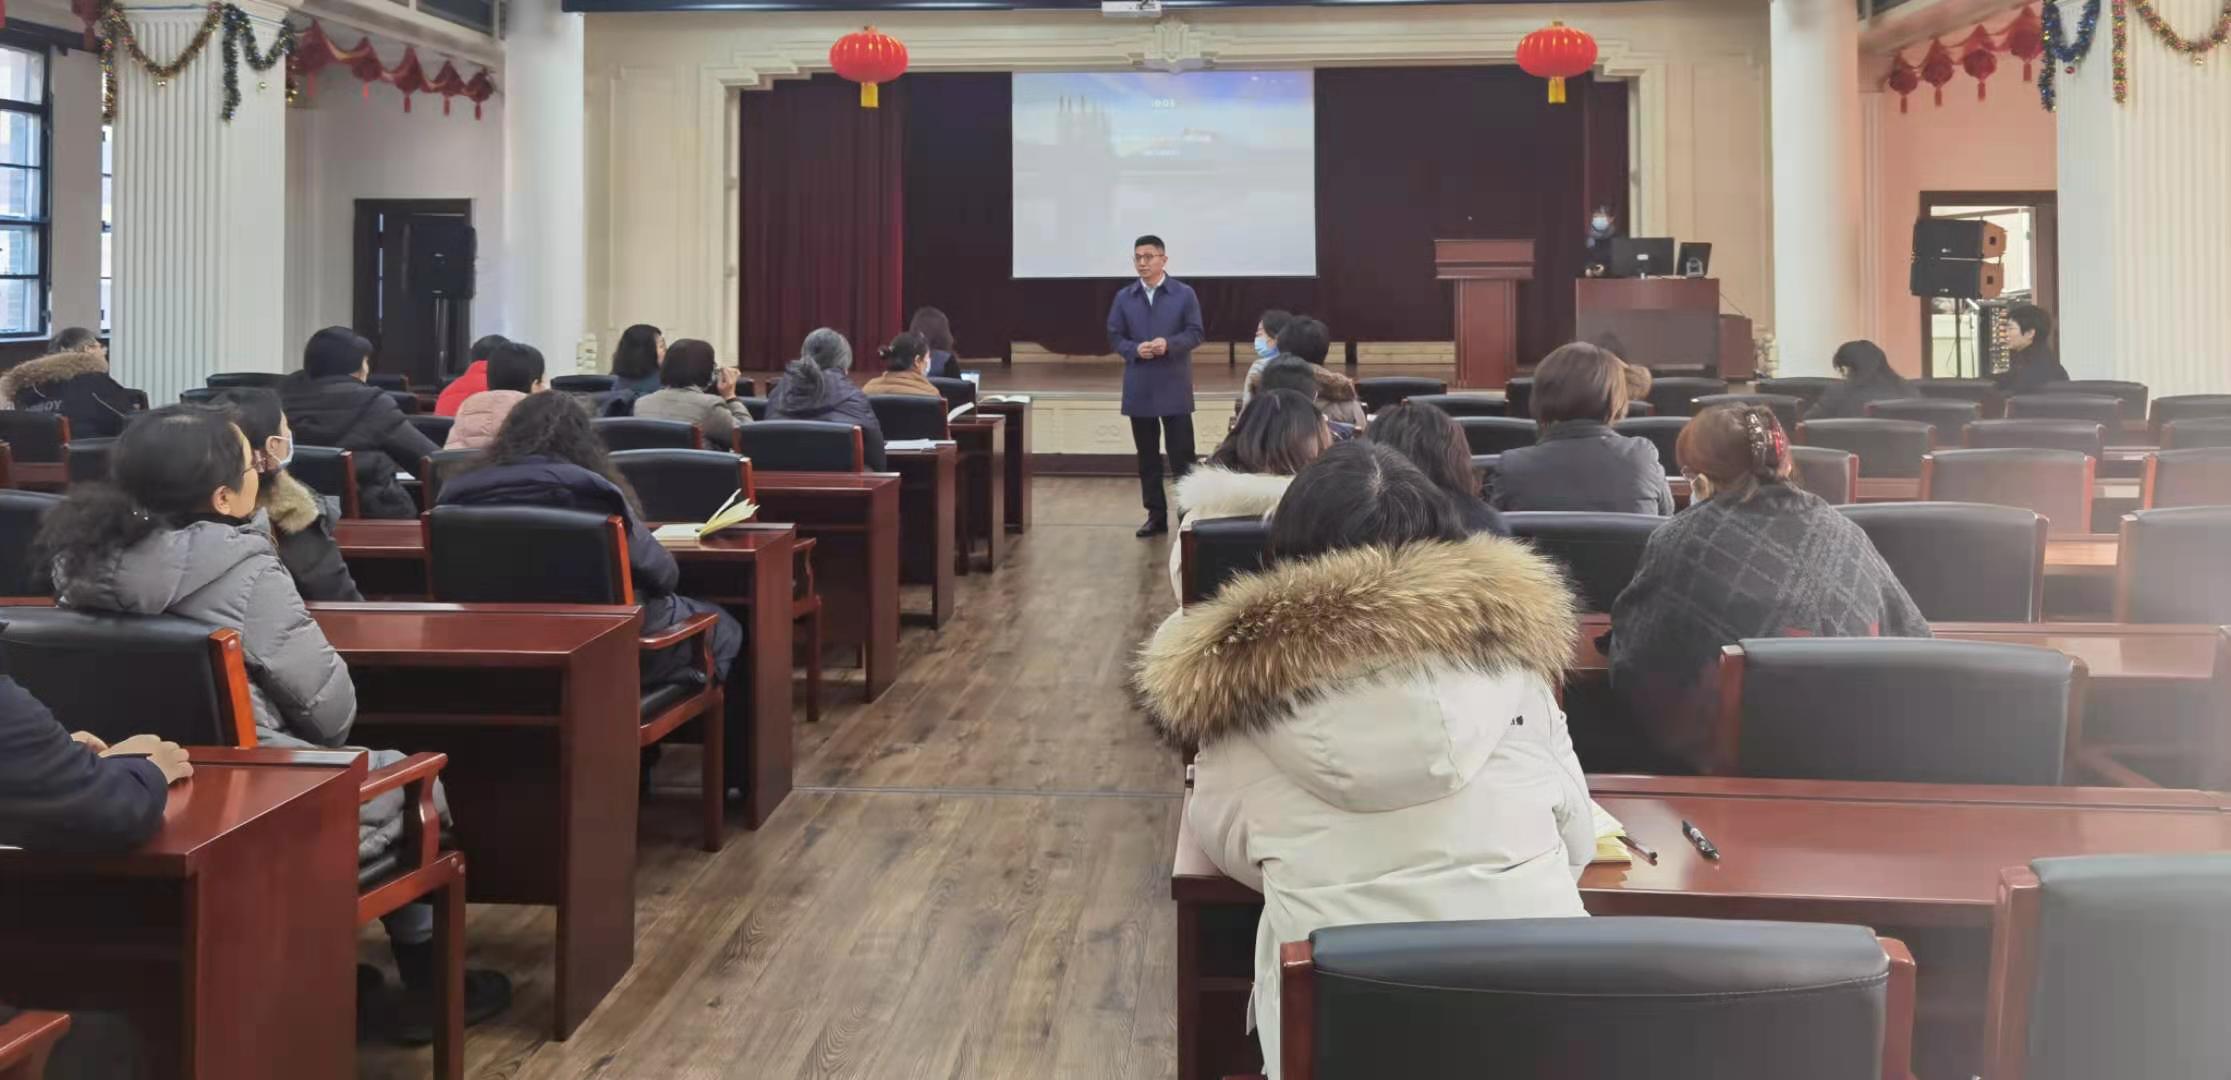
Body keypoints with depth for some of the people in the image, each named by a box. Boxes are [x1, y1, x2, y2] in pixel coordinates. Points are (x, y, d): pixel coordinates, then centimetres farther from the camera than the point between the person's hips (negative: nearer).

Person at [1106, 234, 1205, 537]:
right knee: (1147, 456, 7)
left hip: (1175, 387, -3)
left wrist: (1169, 344, -20)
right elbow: (1114, 337, 5)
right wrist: (1135, 349, -15)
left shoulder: (1184, 294, 0)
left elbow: (1195, 333, -2)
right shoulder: (1124, 297, 6)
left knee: (1182, 455, -2)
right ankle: (1156, 515, 15)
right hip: (1139, 388, 3)